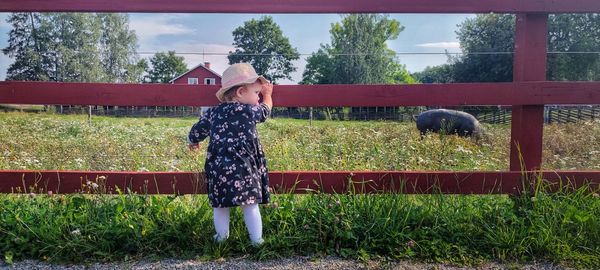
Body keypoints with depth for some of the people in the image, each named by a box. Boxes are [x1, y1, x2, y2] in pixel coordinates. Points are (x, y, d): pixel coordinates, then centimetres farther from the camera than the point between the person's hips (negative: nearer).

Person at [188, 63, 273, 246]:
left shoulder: (213, 112, 10)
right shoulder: (249, 111, -1)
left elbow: (196, 132, 19)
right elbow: (266, 109, 19)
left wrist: (193, 143, 41)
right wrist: (267, 94, 39)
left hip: (218, 168, 4)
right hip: (243, 169, -4)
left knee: (220, 206, 14)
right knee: (250, 206, 5)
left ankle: (221, 238, 29)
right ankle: (257, 240, 13)